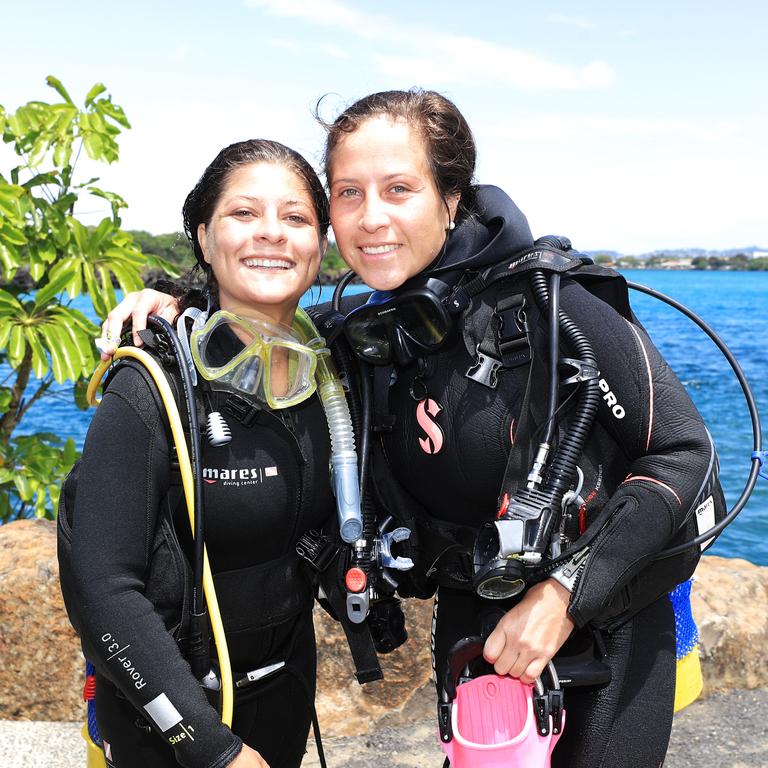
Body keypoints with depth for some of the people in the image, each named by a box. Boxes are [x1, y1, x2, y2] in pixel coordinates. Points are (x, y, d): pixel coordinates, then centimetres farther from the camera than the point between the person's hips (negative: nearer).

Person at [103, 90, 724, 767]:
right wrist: (177, 303, -4)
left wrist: (567, 592, -22)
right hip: (471, 636, 4)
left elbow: (686, 453, -17)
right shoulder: (359, 330, -6)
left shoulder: (539, 297, -21)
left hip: (603, 635, -4)